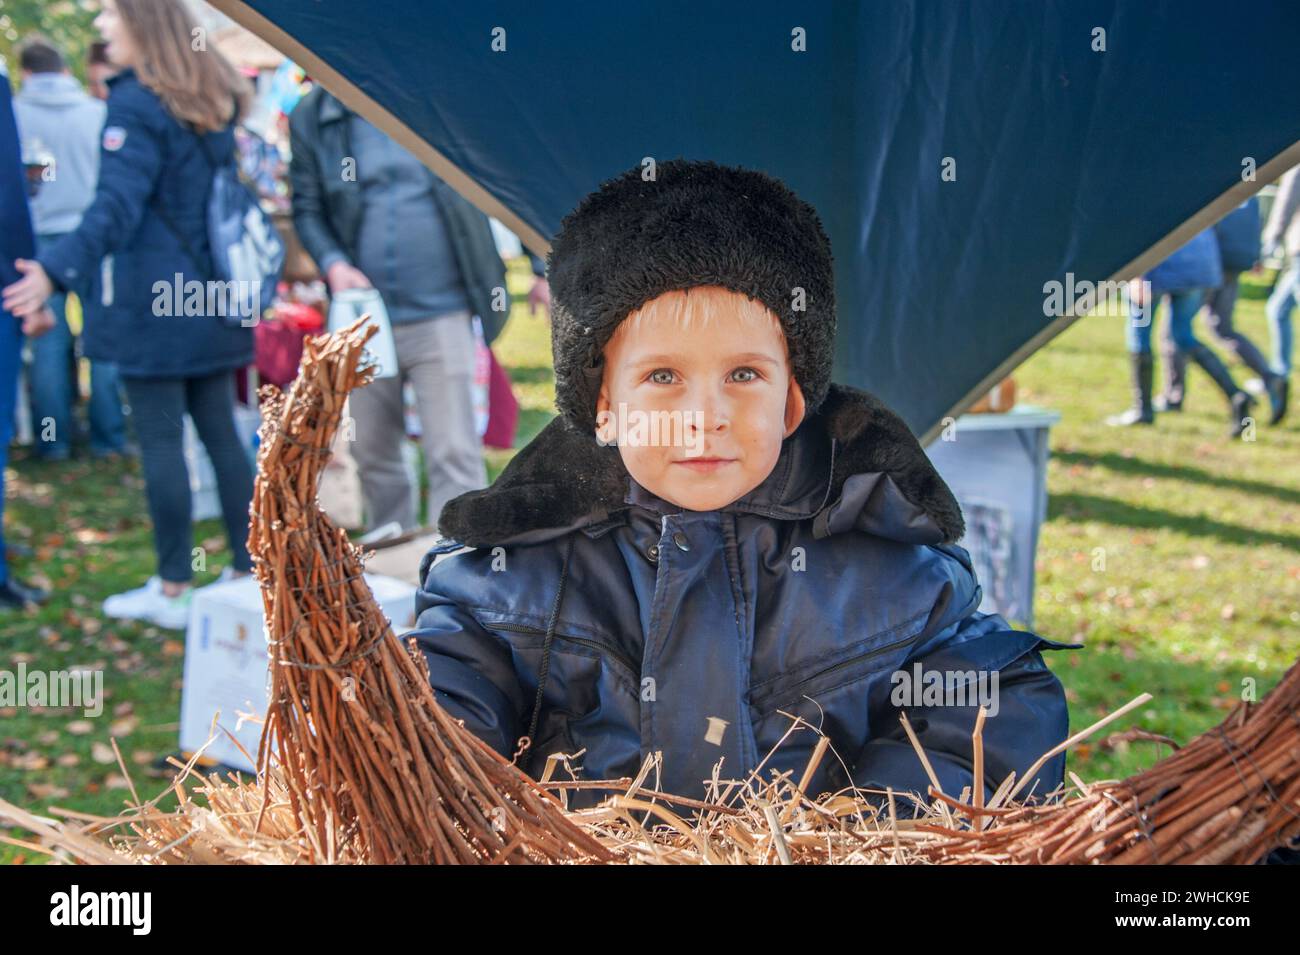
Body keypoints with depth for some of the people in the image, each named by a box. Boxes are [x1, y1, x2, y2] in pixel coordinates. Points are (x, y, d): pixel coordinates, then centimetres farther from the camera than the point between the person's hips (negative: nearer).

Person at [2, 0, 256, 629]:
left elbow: (116, 207, -23)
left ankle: (172, 589, 6)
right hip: (210, 296, 8)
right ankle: (245, 572, 16)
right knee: (220, 433, 11)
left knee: (160, 440, -1)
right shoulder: (213, 100, 12)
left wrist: (56, 270, -32)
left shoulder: (136, 104, -12)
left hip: (151, 299, -8)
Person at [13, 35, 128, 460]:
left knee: (48, 341, 5)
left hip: (40, 237, 0)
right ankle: (108, 437, 9)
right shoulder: (96, 112, 1)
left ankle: (53, 439, 9)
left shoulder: (14, 113, -2)